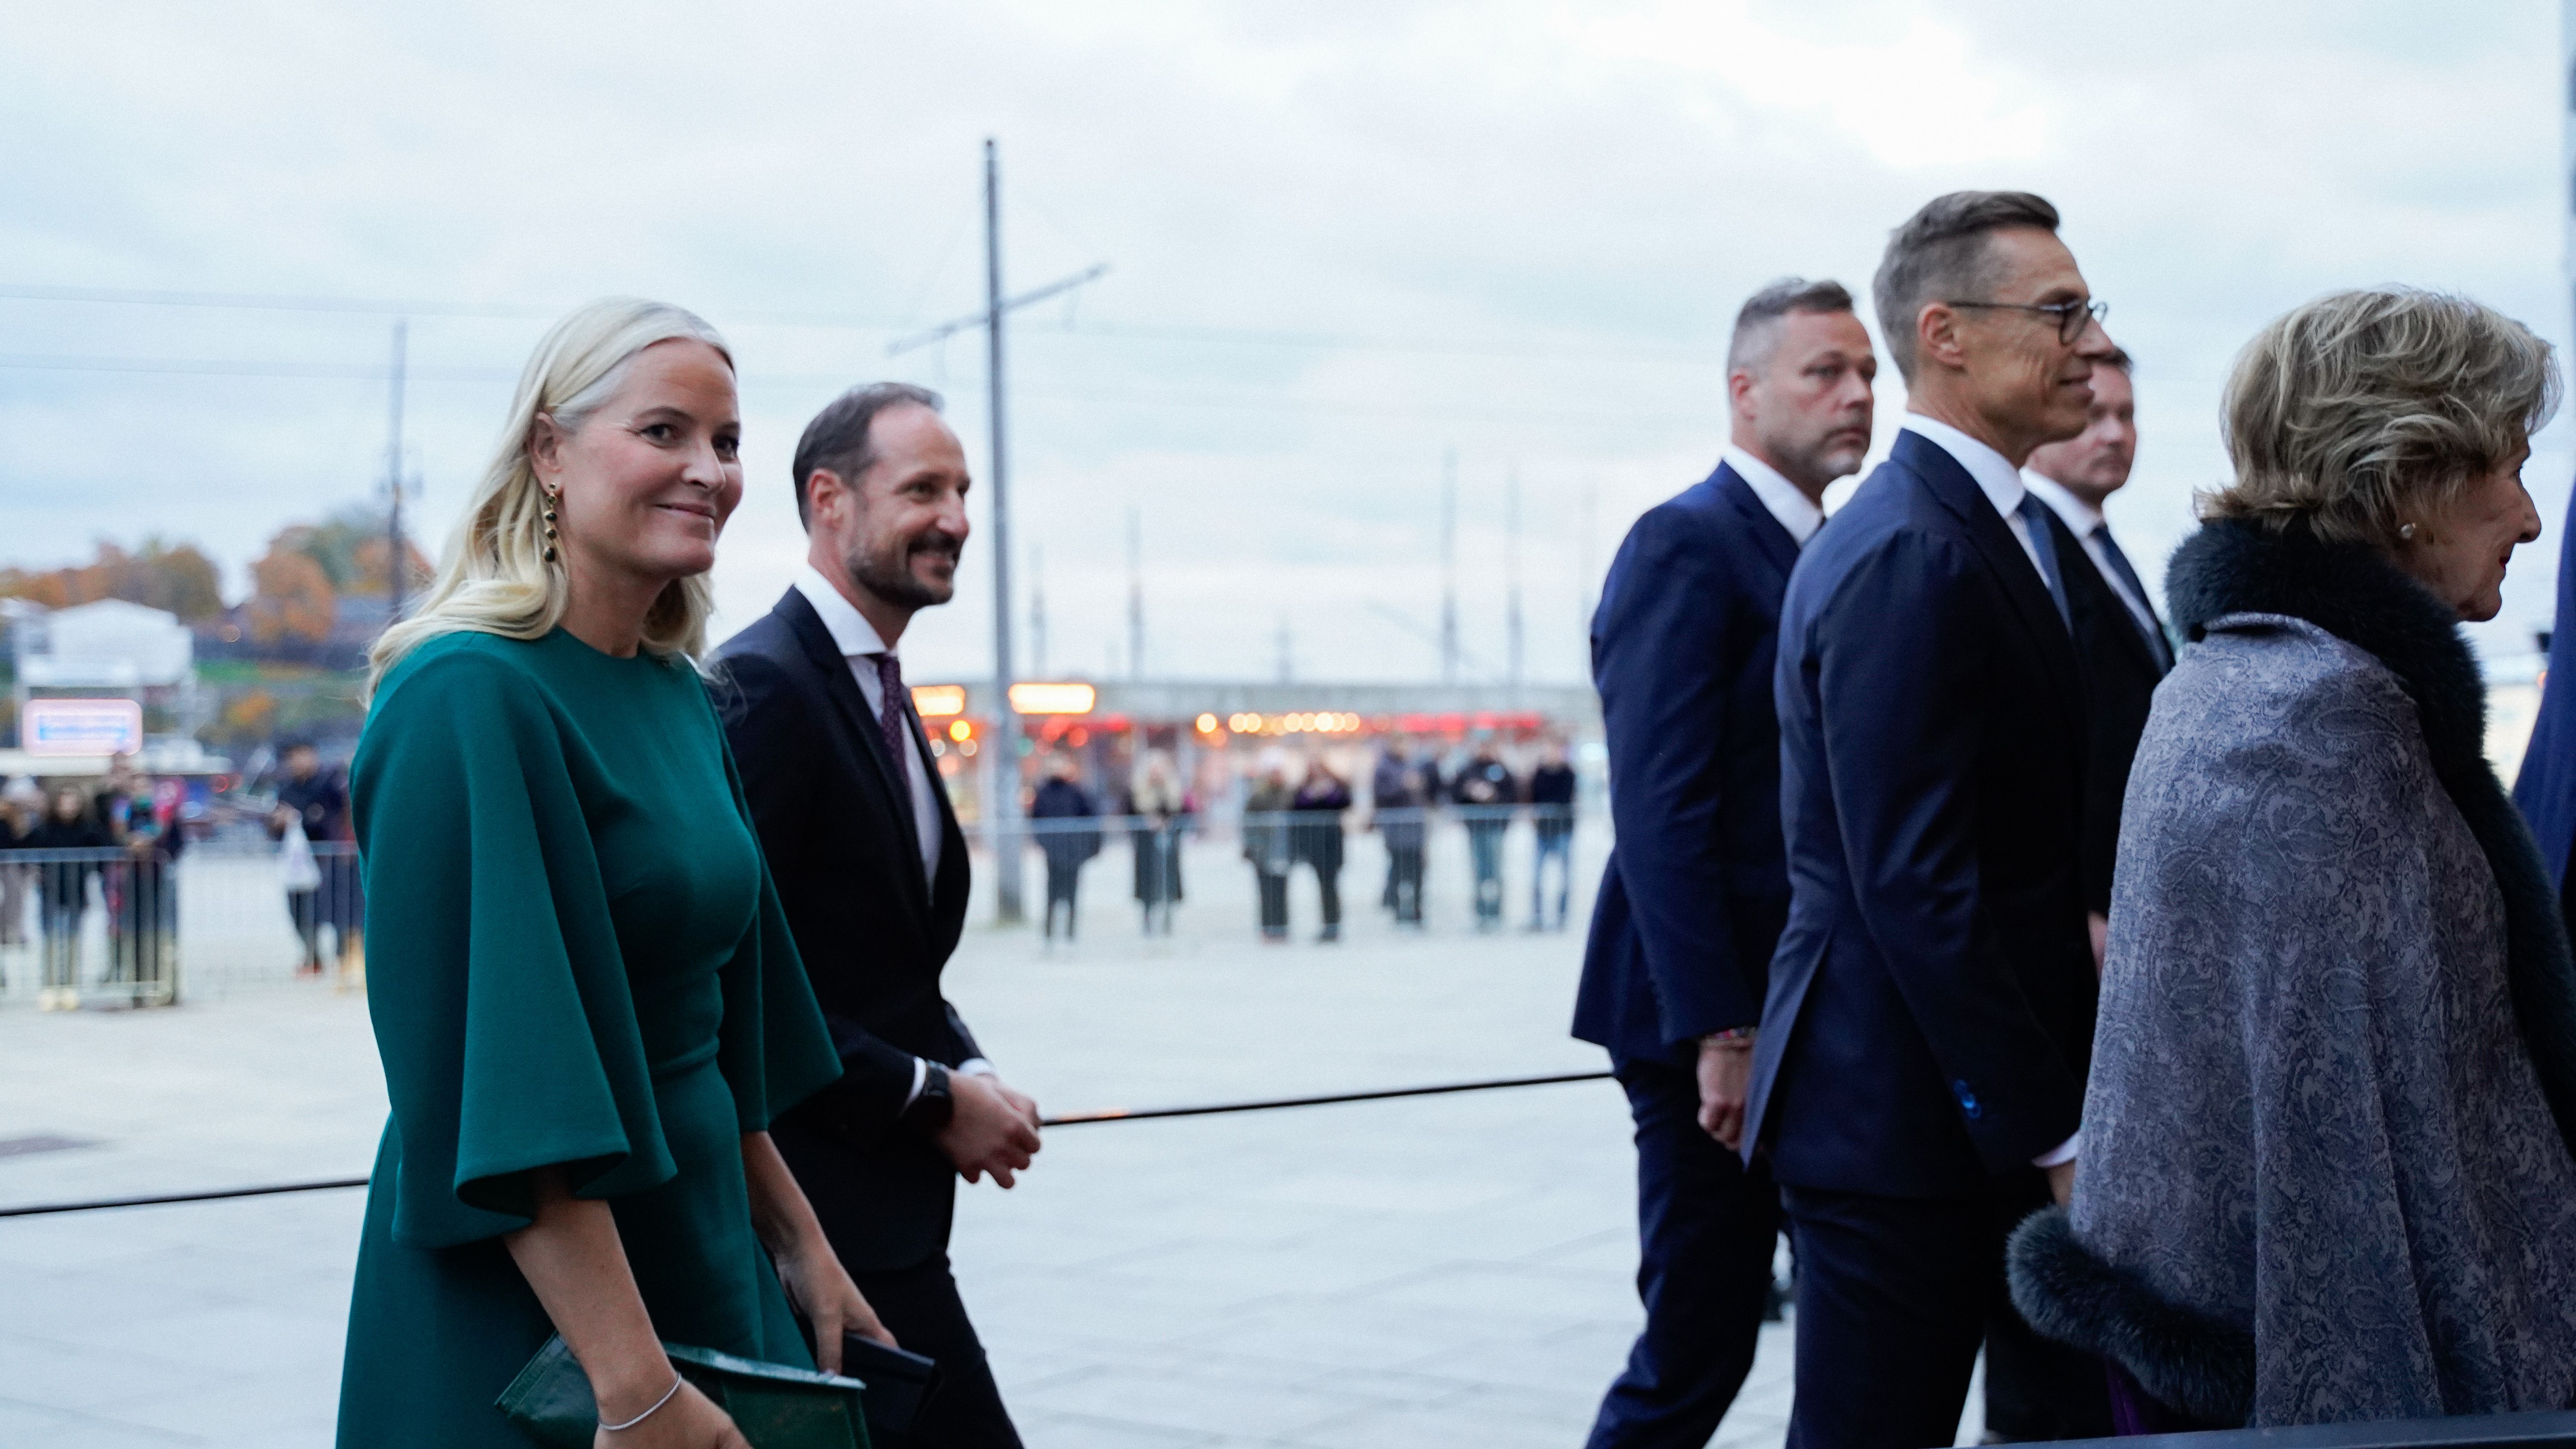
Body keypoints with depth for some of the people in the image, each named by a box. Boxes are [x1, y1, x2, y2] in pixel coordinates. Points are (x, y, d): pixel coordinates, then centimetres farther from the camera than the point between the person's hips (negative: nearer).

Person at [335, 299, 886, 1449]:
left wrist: (798, 1245, 15)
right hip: (525, 1307, -8)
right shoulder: (472, 697, -18)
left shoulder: (680, 696, 8)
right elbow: (505, 1089, -24)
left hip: (701, 1246, 8)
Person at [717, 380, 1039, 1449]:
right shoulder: (764, 686, -15)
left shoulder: (876, 690, 16)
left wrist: (972, 1074, 2)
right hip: (824, 1208, -10)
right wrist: (934, 1096, -14)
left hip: (880, 1203, 10)